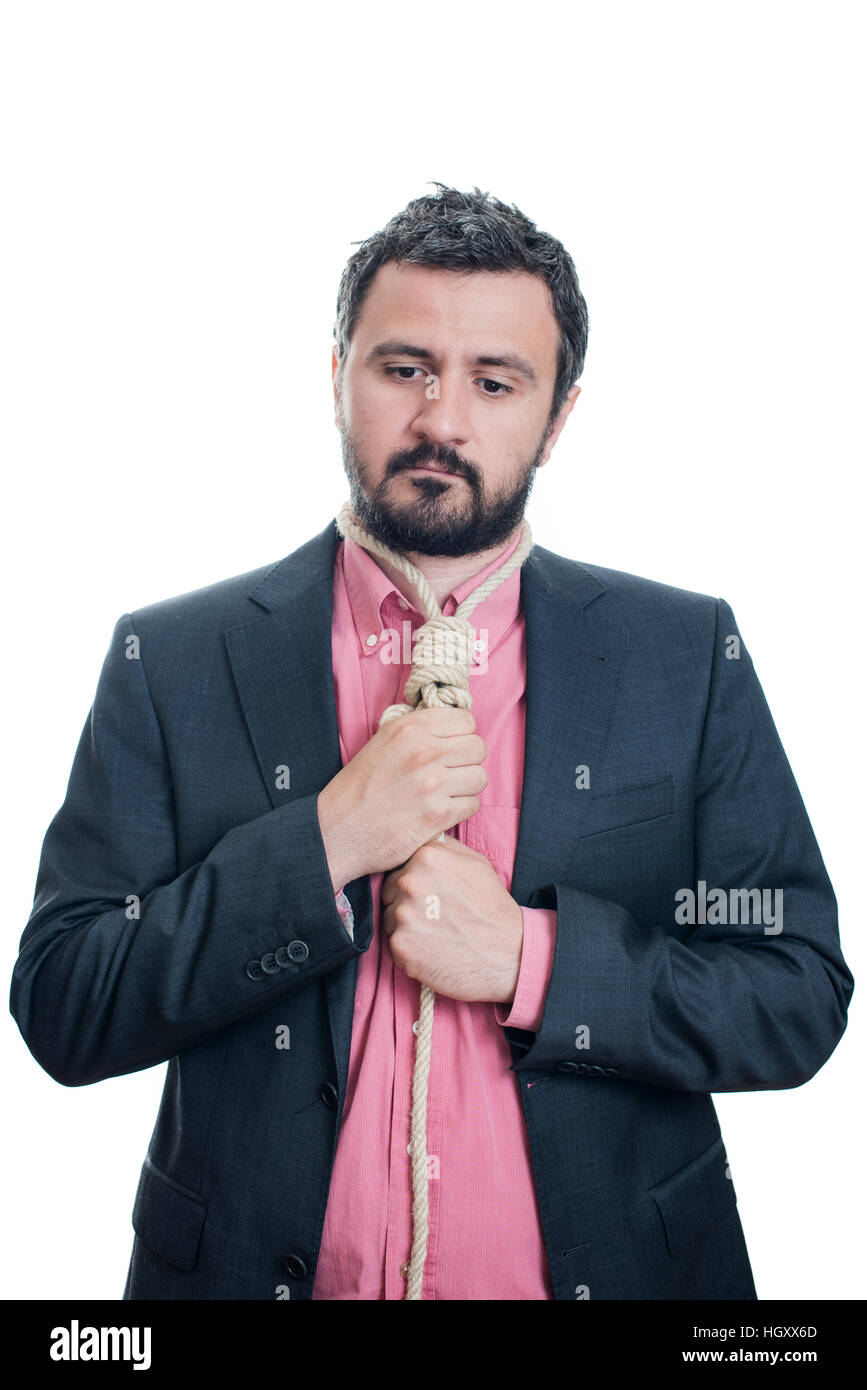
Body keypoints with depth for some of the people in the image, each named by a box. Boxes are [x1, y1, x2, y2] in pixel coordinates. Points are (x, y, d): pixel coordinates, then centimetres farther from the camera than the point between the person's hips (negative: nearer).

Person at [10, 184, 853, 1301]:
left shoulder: (688, 655, -6)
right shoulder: (170, 662, -7)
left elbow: (803, 999, -6)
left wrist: (530, 957, -20)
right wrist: (328, 843, -21)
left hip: (609, 1264, 1)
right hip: (257, 1266, 0)